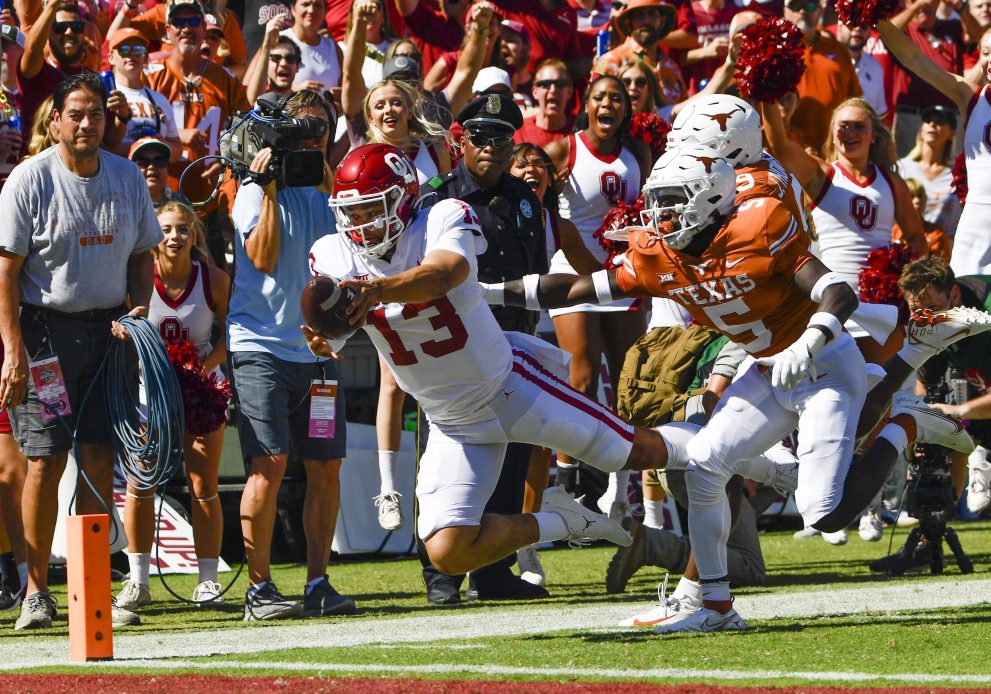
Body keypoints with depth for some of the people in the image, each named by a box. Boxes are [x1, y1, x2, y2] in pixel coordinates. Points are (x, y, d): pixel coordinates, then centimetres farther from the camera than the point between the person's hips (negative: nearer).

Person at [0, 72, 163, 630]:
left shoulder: (127, 178, 7)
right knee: (45, 459, -7)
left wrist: (139, 312, 0)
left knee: (100, 458, 0)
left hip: (107, 331, 4)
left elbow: (142, 255, 18)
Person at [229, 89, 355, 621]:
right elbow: (263, 258, -11)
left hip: (316, 347, 5)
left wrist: (330, 191, -6)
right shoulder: (256, 192, 0)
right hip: (261, 343, -5)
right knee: (270, 463, -13)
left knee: (326, 466, 1)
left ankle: (318, 582, 8)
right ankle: (259, 587, -8)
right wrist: (271, 191, -14)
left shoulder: (329, 192, 14)